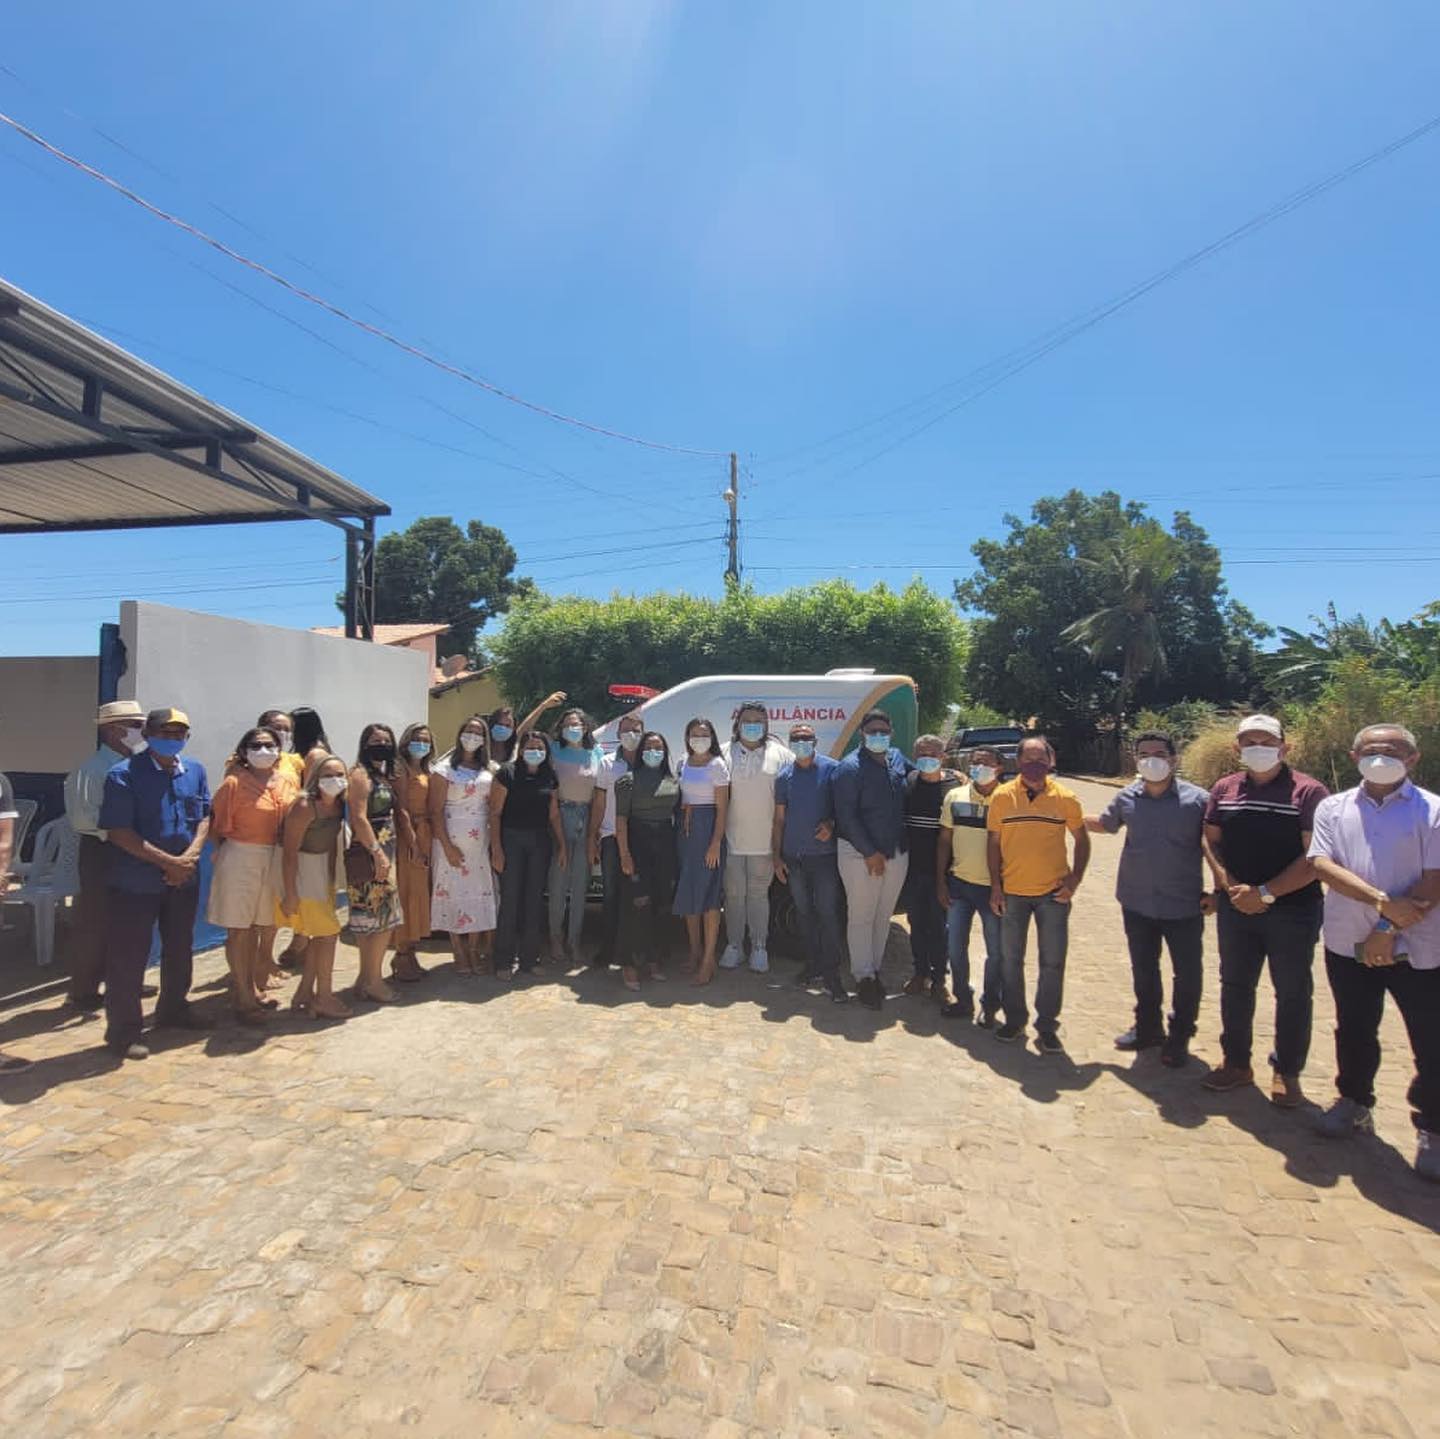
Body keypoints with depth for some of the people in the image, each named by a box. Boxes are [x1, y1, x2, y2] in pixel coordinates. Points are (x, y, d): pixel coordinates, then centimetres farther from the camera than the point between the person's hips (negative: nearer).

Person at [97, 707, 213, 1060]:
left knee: (180, 949, 19)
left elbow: (205, 816, 6)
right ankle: (124, 1029, 17)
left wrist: (190, 856, -11)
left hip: (185, 879, 6)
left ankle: (173, 1008, 38)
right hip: (135, 882, -5)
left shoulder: (196, 772, 4)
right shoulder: (124, 775, -13)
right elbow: (118, 831, -17)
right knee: (128, 957, 4)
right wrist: (167, 861, -19)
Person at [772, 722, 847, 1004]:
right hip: (793, 857, 4)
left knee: (828, 913, -4)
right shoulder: (784, 776, 7)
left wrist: (831, 824, -17)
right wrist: (777, 856, 6)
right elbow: (779, 819, 10)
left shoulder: (830, 769, -3)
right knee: (804, 913, 12)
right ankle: (813, 964, 25)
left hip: (824, 855, -4)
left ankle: (831, 972, 4)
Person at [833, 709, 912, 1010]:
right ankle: (864, 977, 16)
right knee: (861, 917, 3)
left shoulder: (898, 759, 7)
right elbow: (846, 816, -16)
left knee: (883, 917, 15)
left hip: (897, 853, 6)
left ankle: (875, 970, 30)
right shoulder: (850, 767, -12)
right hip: (860, 853, -6)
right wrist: (870, 853, -16)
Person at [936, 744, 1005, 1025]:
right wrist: (940, 882, 3)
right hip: (958, 883, 3)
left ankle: (990, 1006, 29)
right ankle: (962, 1000, 29)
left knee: (996, 951, 9)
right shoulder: (954, 796, 2)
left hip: (994, 887, -3)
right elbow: (944, 841, 6)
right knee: (955, 947, 10)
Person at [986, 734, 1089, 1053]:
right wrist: (995, 886, -2)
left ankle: (1047, 1027, 23)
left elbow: (1082, 839, 7)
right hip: (1012, 892, 1)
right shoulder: (1002, 796, -4)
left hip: (1053, 893, 0)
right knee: (1011, 960, 11)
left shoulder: (1065, 798, -4)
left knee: (1052, 963, 8)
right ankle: (1014, 1018, 30)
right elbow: (993, 842, 1)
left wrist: (1075, 879, -3)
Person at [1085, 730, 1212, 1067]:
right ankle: (1148, 1028, 37)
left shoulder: (1198, 799, -11)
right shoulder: (1127, 798, -1)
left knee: (1188, 974, 8)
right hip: (1137, 903, 3)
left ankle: (1179, 1037, 29)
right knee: (1143, 971, 17)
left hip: (1184, 905, -3)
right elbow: (1104, 824, 19)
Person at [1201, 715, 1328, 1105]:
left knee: (1292, 993, 8)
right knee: (1235, 986, 13)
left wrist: (1265, 893, -16)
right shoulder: (1224, 789, 5)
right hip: (1235, 907, 4)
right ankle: (1237, 1062, 29)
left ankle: (1287, 1073, 25)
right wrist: (1228, 884, -9)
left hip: (1293, 909, -4)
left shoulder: (1309, 792, -8)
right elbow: (1211, 841, 6)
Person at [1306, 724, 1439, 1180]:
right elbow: (1322, 864, -7)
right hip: (1348, 945, 2)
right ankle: (1354, 1103, 37)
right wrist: (1381, 900, -20)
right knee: (1353, 1032, 17)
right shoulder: (1333, 808, 3)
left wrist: (1388, 930, -15)